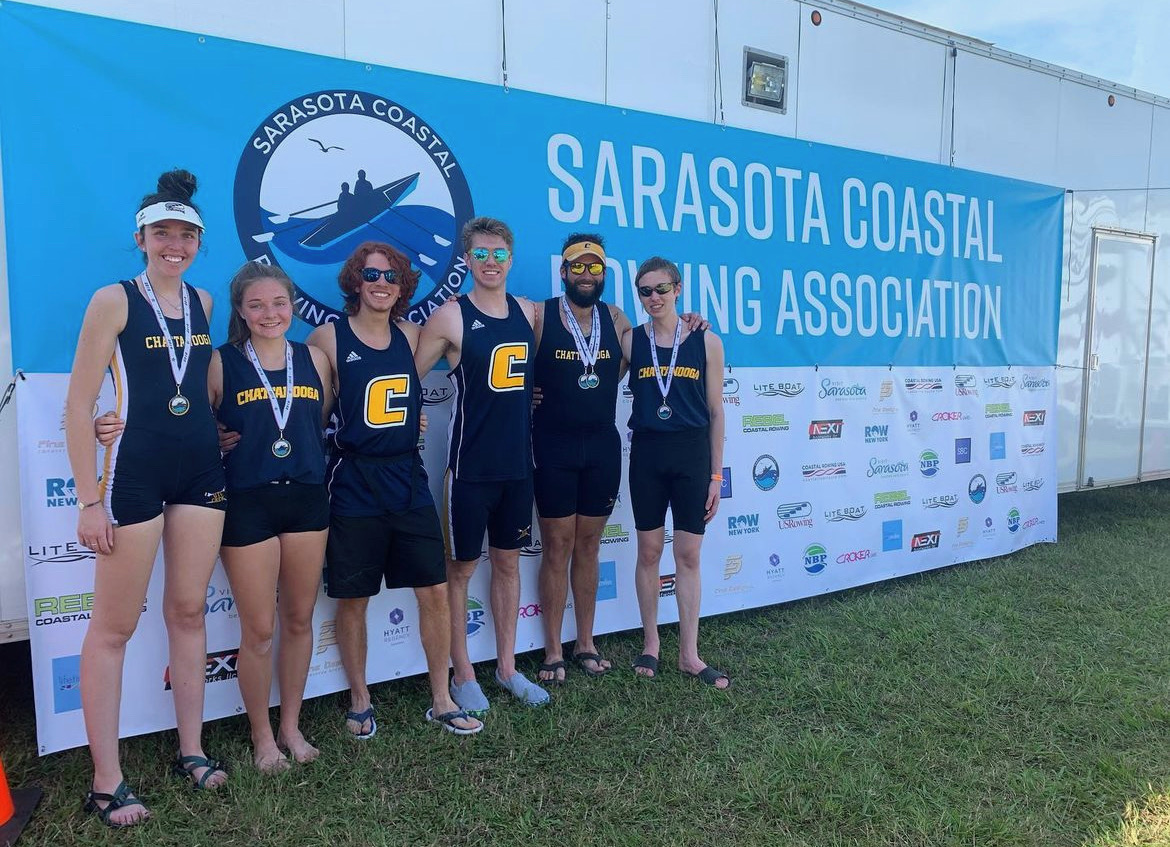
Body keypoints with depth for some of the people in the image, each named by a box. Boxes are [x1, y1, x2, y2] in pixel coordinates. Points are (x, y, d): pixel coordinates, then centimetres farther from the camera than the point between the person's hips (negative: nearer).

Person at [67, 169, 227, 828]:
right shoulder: (114, 300, -5)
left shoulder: (203, 302, 10)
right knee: (114, 626, 2)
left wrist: (219, 438, 13)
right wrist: (90, 500, -11)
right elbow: (79, 406, -8)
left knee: (189, 612, 12)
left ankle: (192, 749, 25)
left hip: (201, 472, 5)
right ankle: (107, 782, 13)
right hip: (135, 473, -5)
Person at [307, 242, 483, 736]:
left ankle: (441, 701, 20)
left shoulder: (410, 335, 7)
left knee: (435, 591, 5)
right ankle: (359, 702, 28)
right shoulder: (330, 337, -6)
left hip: (407, 478, 4)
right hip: (354, 485, -4)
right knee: (352, 600, 7)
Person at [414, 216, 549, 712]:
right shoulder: (451, 317, -8)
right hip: (470, 466, -5)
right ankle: (462, 674, 21)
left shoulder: (528, 312, 6)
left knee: (508, 561, 14)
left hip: (518, 462, 5)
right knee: (461, 566, 6)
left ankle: (507, 666, 28)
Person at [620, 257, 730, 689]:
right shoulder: (631, 341, 2)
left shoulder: (707, 342, -1)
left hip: (692, 454, -1)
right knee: (649, 551, 8)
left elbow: (715, 412, 2)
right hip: (647, 453, 1)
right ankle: (650, 642, 25)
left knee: (689, 556, 5)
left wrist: (716, 475, 1)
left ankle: (689, 654, 16)